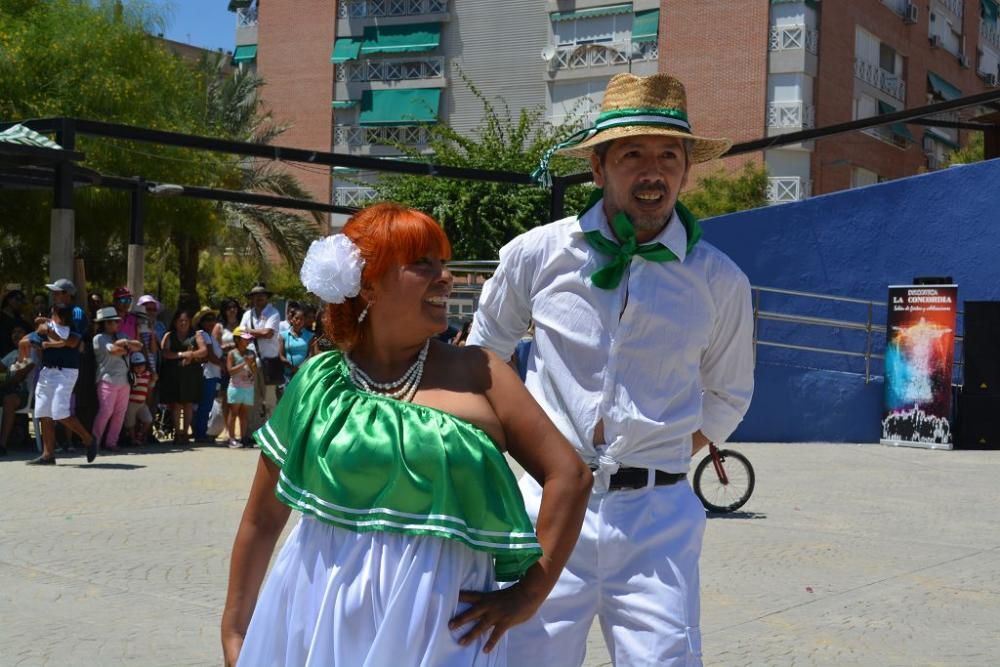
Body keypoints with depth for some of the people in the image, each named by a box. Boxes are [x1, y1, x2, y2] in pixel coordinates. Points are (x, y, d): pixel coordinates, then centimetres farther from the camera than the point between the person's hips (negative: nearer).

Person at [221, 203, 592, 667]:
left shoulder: (475, 374, -2)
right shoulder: (317, 384, 2)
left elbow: (569, 476, -2)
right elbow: (262, 519, 9)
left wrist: (527, 596, -6)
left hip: (439, 624, -1)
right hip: (319, 616, 1)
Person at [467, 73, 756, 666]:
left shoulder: (721, 281, 2)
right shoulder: (537, 255, 0)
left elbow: (727, 398, 17)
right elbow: (484, 350, 18)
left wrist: (656, 468, 10)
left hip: (657, 515, 0)